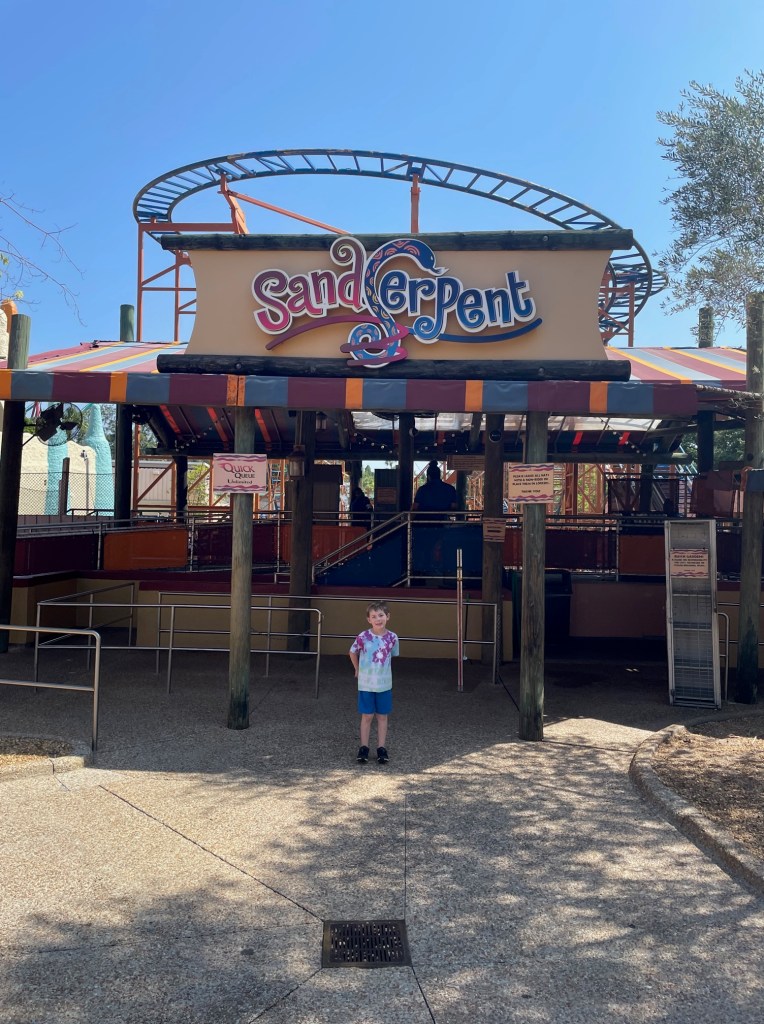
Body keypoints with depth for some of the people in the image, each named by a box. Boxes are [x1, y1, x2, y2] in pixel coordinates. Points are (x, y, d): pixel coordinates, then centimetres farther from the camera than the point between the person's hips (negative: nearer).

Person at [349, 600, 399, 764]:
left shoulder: (392, 638, -9)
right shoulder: (363, 637, -13)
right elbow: (353, 653, 5)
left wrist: (382, 669, 10)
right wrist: (358, 670, 13)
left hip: (384, 684, 1)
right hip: (366, 684, -1)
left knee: (382, 716, 9)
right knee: (367, 716, 6)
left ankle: (381, 748, 17)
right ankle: (364, 748, 16)